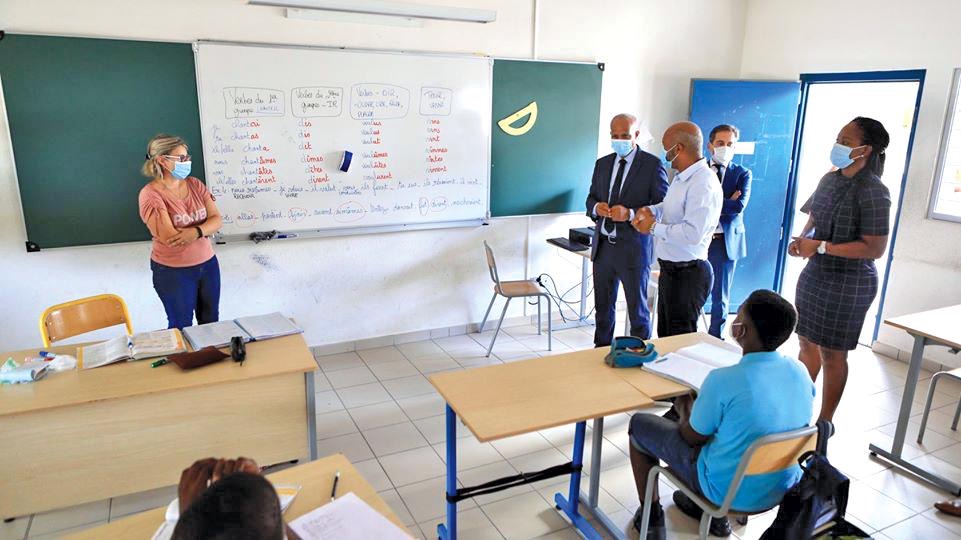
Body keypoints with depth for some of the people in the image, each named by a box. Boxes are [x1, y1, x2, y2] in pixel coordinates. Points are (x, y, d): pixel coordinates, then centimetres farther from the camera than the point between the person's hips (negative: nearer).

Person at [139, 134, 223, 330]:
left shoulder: (195, 184, 0)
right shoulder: (150, 194, -16)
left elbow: (216, 220, -6)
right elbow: (169, 237, -24)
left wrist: (196, 231, -26)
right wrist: (205, 228, -13)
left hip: (208, 264, 5)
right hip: (173, 271, -5)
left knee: (211, 321, 19)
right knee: (181, 326, 13)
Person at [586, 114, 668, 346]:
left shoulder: (652, 164, -6)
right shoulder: (602, 164, 10)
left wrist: (630, 213, -24)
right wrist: (596, 207, -8)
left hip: (634, 249, -5)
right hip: (603, 246, 5)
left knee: (638, 309, 7)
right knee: (603, 307, 16)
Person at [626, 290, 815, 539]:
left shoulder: (724, 380, -30)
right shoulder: (801, 372, -11)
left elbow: (692, 438, -14)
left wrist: (685, 409, 7)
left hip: (731, 493, -6)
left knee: (639, 425, 10)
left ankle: (651, 517, 23)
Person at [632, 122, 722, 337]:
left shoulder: (703, 184, -22)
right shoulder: (682, 178, 9)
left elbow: (693, 233, -31)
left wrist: (654, 227, -19)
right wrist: (651, 210, 7)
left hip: (688, 274, -10)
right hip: (670, 269, 10)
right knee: (665, 336, 22)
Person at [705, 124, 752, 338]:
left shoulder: (742, 174, 2)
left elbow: (740, 205, -15)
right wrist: (725, 202, -16)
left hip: (726, 241, 0)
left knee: (720, 297, 9)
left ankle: (714, 341, 22)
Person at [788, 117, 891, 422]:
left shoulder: (873, 192, -17)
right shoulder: (830, 179, 4)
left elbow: (874, 248, -20)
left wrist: (821, 247, -23)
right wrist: (801, 239, -1)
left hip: (848, 283, -7)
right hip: (814, 274, 7)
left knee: (832, 354, 5)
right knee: (807, 342, 17)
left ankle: (825, 422, 21)